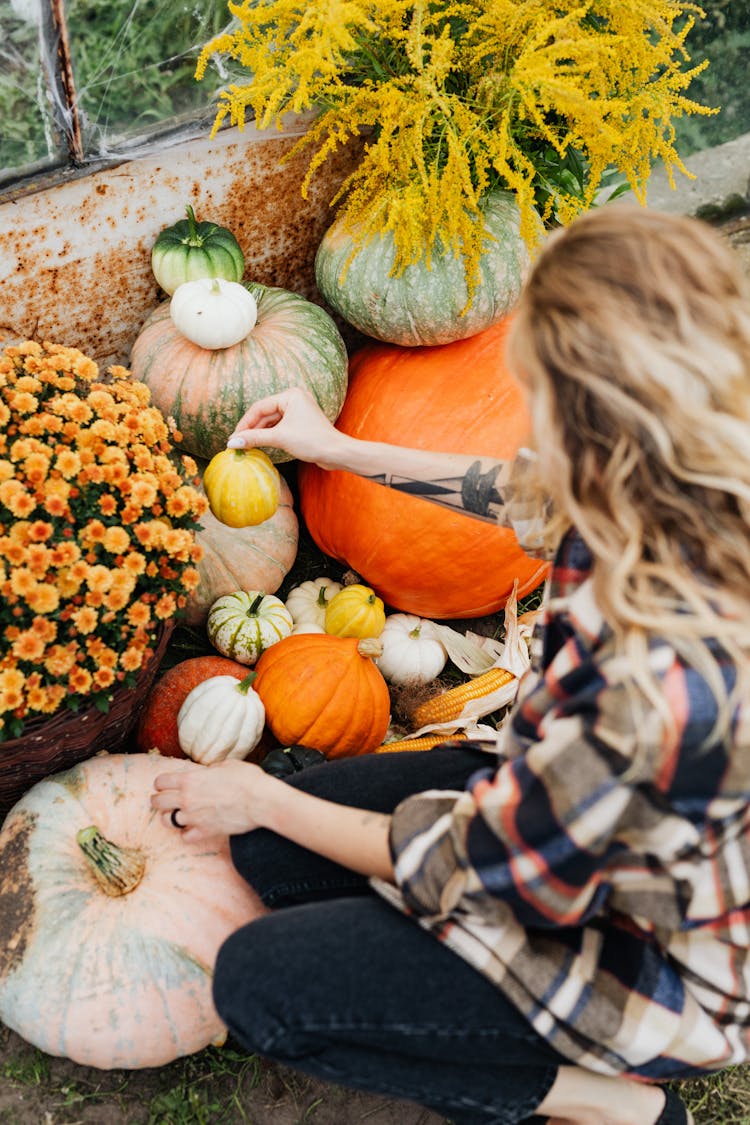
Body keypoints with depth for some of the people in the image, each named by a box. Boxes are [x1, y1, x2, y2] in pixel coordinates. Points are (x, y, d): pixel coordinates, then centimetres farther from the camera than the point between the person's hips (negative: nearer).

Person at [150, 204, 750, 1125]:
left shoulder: (659, 683, -42)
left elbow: (473, 869, -24)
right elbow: (517, 492, 7)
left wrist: (263, 799, -9)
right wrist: (342, 451, 15)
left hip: (651, 962, -8)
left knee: (254, 980, -8)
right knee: (268, 849, 6)